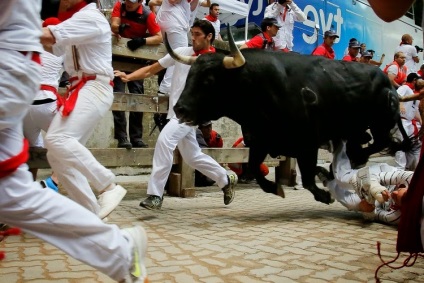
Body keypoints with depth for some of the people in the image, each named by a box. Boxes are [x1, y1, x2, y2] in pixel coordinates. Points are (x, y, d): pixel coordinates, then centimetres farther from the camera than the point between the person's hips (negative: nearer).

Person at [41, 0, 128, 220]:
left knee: (57, 139, -28)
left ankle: (109, 186, -20)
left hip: (94, 88, -10)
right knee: (57, 156, 1)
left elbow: (47, 36, -18)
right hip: (80, 90, 10)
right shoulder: (78, 19, 25)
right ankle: (92, 212, 3)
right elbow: (54, 46, 21)